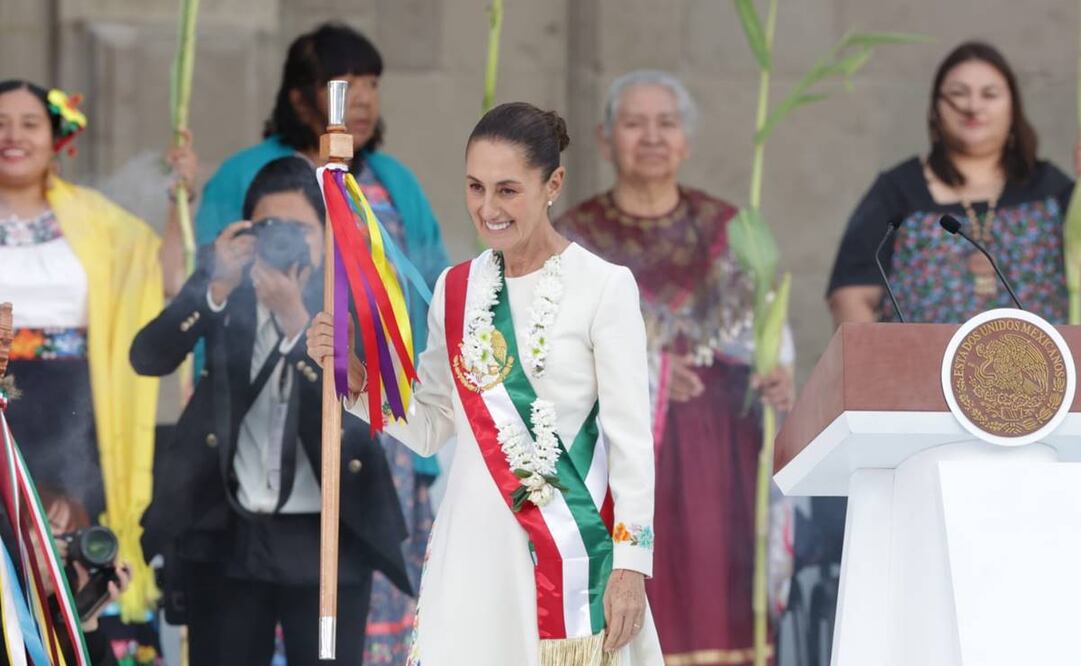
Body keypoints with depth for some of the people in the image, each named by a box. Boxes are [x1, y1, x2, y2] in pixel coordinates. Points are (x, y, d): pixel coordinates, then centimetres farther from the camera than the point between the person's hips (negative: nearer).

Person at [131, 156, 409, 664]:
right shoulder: (227, 285, 1)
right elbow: (148, 358, -9)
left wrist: (294, 317, -26)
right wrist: (216, 288, -22)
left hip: (325, 541, -1)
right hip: (228, 536, 1)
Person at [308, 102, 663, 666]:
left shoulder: (603, 287, -6)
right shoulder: (456, 291, 9)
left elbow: (631, 436, -6)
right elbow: (430, 427, 12)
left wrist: (631, 564, -9)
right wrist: (353, 375, -2)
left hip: (571, 548, -4)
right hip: (472, 545, 4)